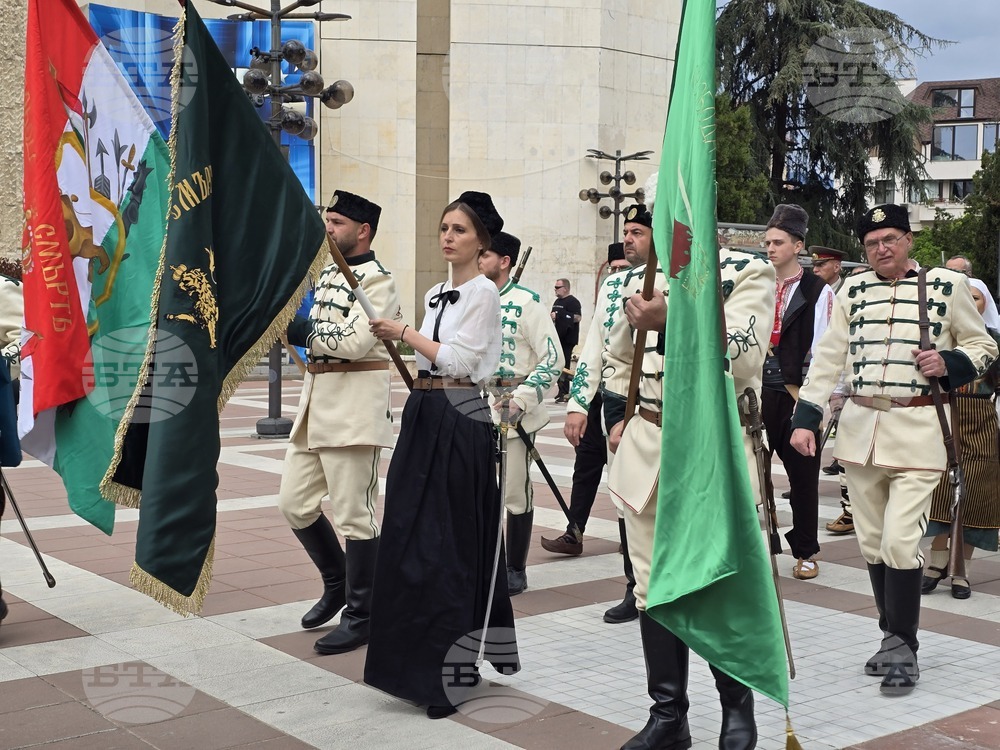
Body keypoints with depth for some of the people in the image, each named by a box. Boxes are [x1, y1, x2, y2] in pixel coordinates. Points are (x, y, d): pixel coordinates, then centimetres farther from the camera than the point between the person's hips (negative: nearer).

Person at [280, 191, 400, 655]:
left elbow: (354, 341, -21)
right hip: (315, 400, 9)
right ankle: (337, 582, 32)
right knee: (294, 503, 12)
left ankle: (360, 616, 8)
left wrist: (302, 330, -13)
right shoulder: (327, 274, 17)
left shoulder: (377, 281, -9)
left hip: (355, 404, -9)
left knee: (354, 513, -3)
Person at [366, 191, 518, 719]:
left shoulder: (483, 292, -7)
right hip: (424, 416, 8)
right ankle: (420, 660, 21)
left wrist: (405, 333, -10)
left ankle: (450, 668, 3)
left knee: (447, 543, -5)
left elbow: (459, 360, -15)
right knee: (411, 537, 9)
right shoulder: (436, 293, 16)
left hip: (459, 421, -8)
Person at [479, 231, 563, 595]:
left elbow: (553, 359, -10)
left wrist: (521, 400, -17)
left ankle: (516, 570, 14)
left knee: (515, 493, 2)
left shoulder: (526, 302, -7)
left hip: (512, 410, -6)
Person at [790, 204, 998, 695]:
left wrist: (949, 363, -12)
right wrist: (805, 419, 2)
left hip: (918, 432, -4)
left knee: (900, 542, -12)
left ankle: (901, 648, 2)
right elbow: (828, 358, 9)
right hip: (860, 429, 4)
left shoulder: (948, 285, 1)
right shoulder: (853, 291, 9)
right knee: (872, 543, 9)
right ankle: (895, 640, 24)